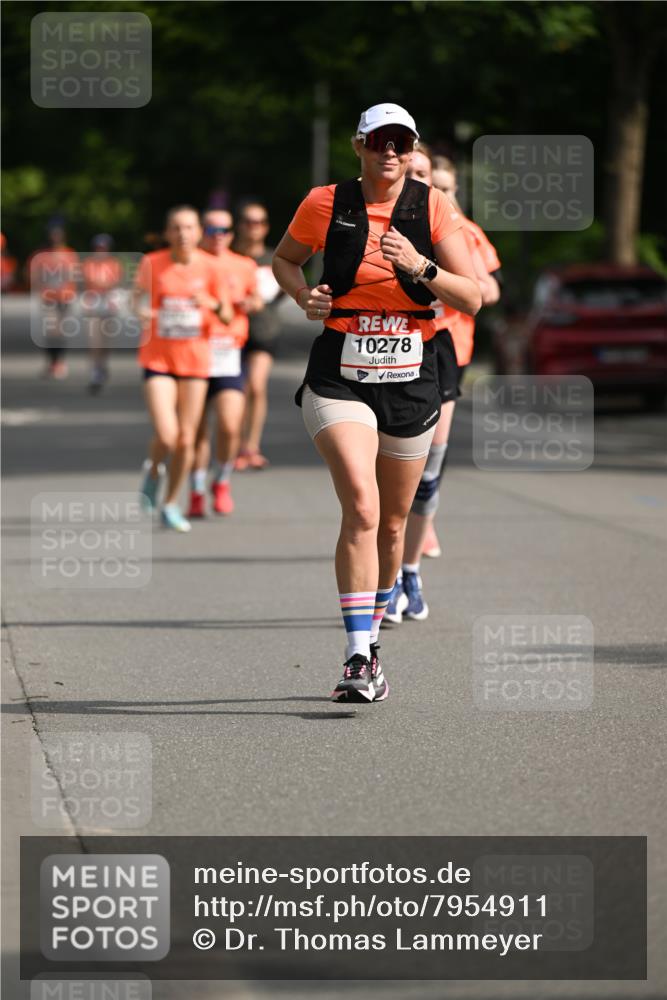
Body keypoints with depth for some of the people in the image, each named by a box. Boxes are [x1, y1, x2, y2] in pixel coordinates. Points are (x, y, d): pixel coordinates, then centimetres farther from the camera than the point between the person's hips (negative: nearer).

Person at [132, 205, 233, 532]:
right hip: (158, 360, -2)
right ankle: (154, 470, 20)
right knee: (166, 435, -16)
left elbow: (227, 318, 3)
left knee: (186, 440, 4)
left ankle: (171, 505, 23)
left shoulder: (209, 267, -3)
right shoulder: (152, 263, -6)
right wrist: (141, 309, -15)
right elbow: (138, 300, 8)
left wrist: (214, 305, -20)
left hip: (195, 361, 2)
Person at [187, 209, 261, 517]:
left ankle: (222, 481, 12)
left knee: (230, 427, -13)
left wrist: (251, 303, 1)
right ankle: (197, 493, 17)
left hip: (228, 355, 0)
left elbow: (256, 300, 23)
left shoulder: (244, 267, 8)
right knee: (196, 430, 3)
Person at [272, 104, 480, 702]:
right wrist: (306, 297, -4)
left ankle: (371, 643, 34)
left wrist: (420, 266, -21)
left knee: (392, 524, 12)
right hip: (339, 378, -2)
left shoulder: (434, 209, -1)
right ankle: (358, 660, -23)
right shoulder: (325, 204, -2)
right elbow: (284, 259, 17)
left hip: (410, 381, 2)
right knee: (362, 509, -21)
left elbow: (472, 299, -5)